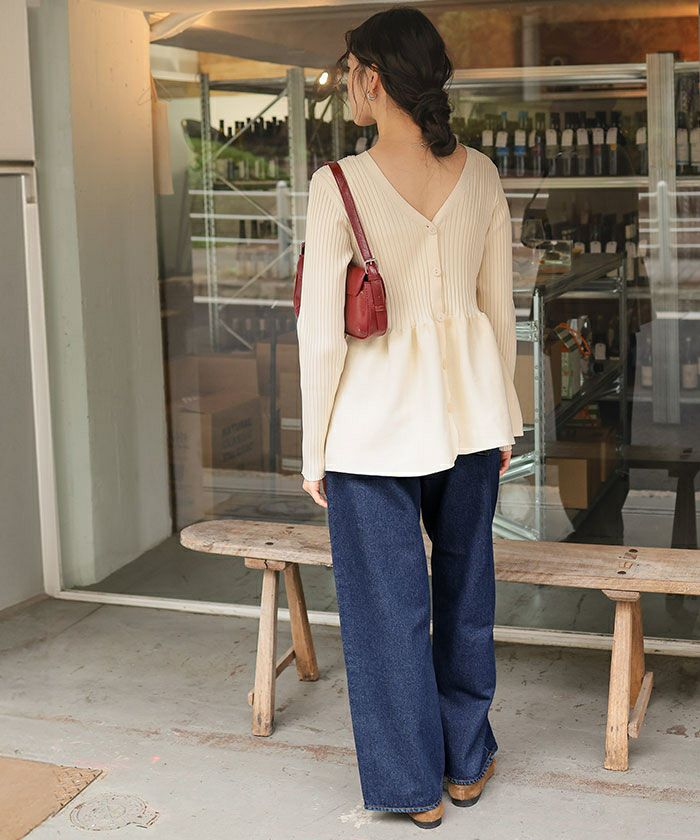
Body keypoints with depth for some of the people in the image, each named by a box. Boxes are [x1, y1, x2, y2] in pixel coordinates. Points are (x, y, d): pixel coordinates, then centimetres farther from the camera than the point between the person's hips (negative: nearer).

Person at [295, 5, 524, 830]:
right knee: (466, 586, 20)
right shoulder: (480, 174, -3)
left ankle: (415, 785, 22)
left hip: (377, 418, -4)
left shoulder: (341, 184, -17)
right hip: (466, 405, 5)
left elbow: (322, 332, -15)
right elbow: (500, 306, 4)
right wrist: (500, 416, 16)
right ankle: (467, 761, 34)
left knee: (389, 602, 10)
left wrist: (315, 449, -4)